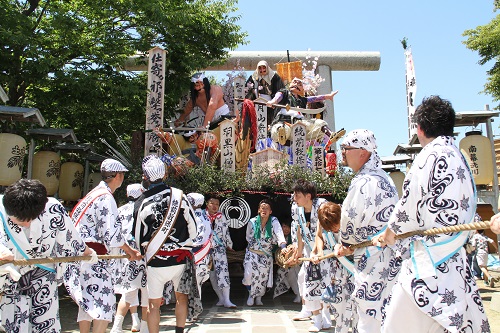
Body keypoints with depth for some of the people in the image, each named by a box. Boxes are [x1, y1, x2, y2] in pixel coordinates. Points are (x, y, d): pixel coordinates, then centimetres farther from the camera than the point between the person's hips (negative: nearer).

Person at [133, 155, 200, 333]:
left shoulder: (140, 205, -6)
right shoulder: (179, 195, -7)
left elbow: (139, 238, 4)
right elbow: (193, 227, -1)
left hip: (156, 261, -1)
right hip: (181, 258, 1)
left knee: (154, 304, 13)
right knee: (181, 297, 20)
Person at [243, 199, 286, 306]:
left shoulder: (274, 221, -9)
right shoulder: (252, 222, -5)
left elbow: (279, 234, -26)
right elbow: (248, 237, 7)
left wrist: (283, 245, -43)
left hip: (266, 254, 0)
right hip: (252, 252, 0)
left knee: (263, 276, -3)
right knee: (249, 274, -14)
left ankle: (258, 297, 26)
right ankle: (251, 294, 17)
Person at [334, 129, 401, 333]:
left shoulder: (365, 182, -19)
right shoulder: (380, 177, 15)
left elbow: (351, 221, -16)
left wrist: (345, 243, 4)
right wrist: (345, 244, 10)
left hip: (375, 261, -11)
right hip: (388, 257, 11)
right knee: (386, 317, 18)